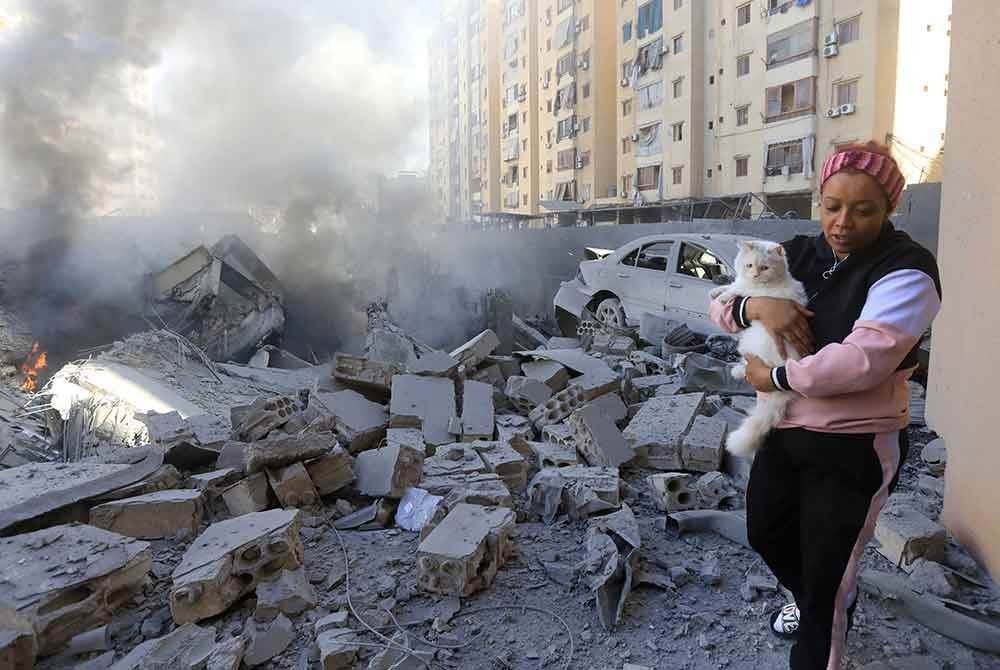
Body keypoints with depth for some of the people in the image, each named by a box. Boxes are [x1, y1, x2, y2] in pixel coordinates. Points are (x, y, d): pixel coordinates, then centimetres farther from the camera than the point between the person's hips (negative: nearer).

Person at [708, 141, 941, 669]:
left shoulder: (904, 271, -18)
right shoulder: (797, 256, 2)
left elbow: (862, 359, -31)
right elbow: (719, 304, 4)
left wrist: (775, 377, -19)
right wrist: (754, 305, -19)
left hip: (855, 447, -7)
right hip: (783, 431, 7)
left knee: (827, 569, 6)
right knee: (765, 533, 25)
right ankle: (816, 605, 55)